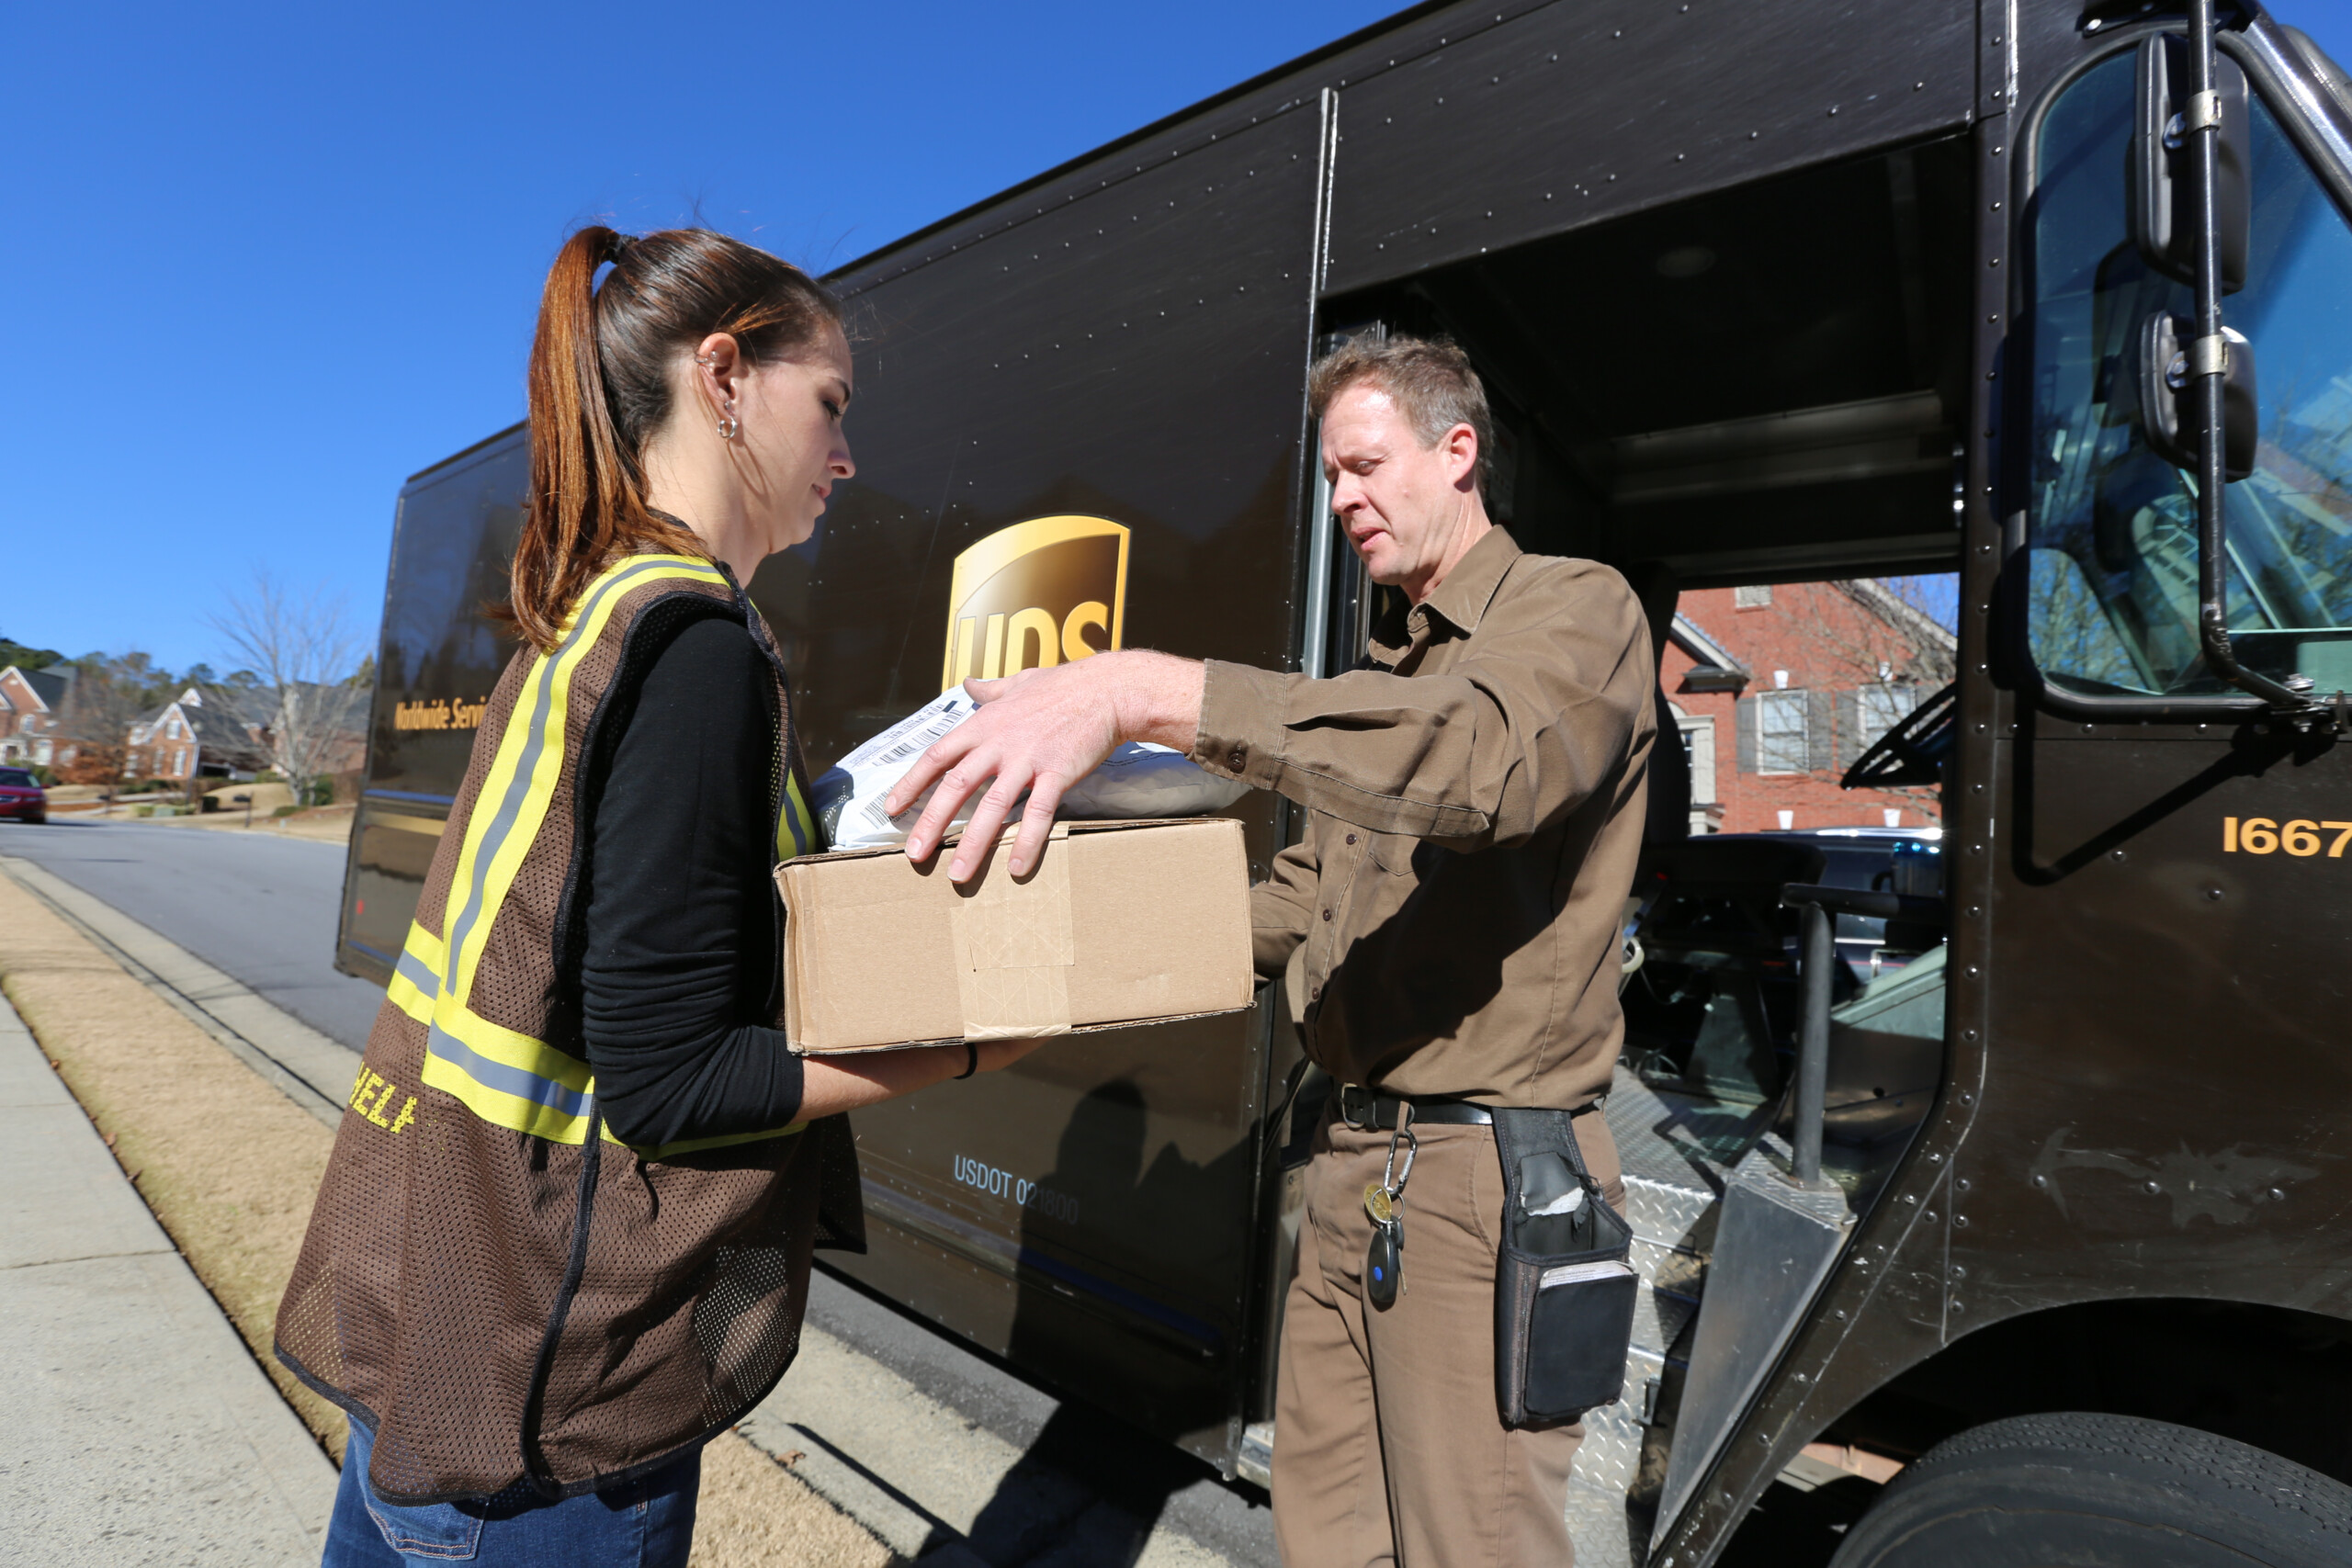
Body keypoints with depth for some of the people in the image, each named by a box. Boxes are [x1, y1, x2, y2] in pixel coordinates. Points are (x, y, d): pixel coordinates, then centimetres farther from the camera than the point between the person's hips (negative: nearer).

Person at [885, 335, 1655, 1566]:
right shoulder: (1385, 668, 20)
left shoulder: (1575, 610, -7)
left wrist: (1151, 693, -41)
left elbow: (1481, 756, -32)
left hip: (1483, 1181, -8)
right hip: (1352, 1163, 8)